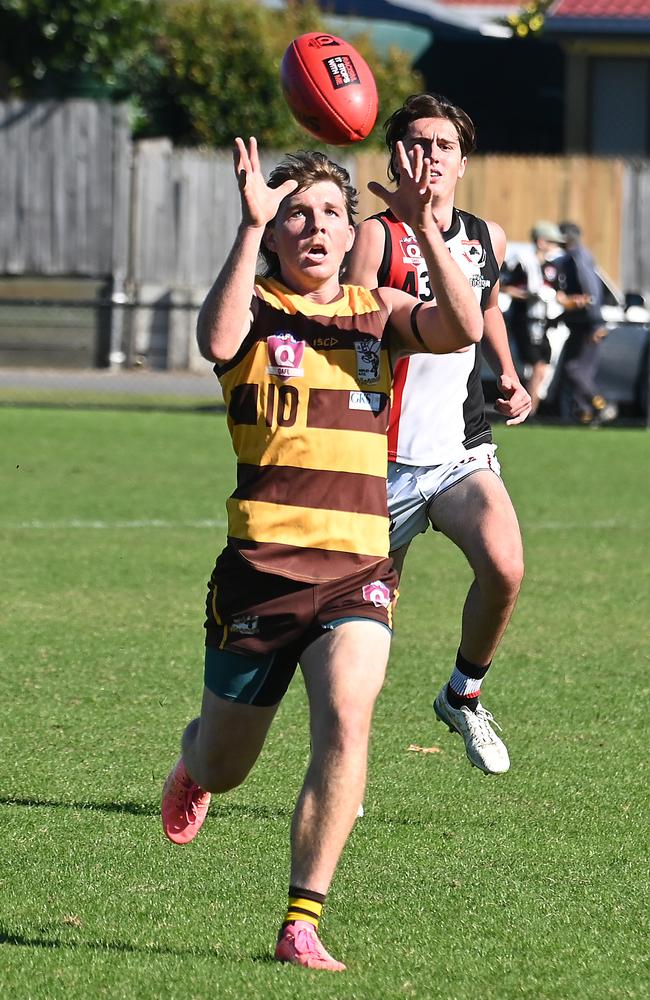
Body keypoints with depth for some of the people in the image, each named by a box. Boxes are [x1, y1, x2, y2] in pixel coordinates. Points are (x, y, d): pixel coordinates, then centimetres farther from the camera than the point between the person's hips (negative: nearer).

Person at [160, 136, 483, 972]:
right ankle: (192, 765, 53)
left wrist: (422, 227, -20)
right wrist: (250, 227, -27)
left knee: (346, 723, -23)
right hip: (261, 565, -1)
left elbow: (462, 328, -11)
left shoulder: (378, 314, 9)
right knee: (224, 765, 12)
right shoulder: (254, 312, 1)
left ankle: (301, 926, -18)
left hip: (357, 571, 1)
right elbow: (218, 343, -24)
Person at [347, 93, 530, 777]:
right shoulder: (377, 237, -7)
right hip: (387, 459, -3)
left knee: (504, 567, -25)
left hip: (464, 454, 3)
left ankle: (464, 695, 2)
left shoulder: (488, 239, 10)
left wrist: (508, 376, 19)